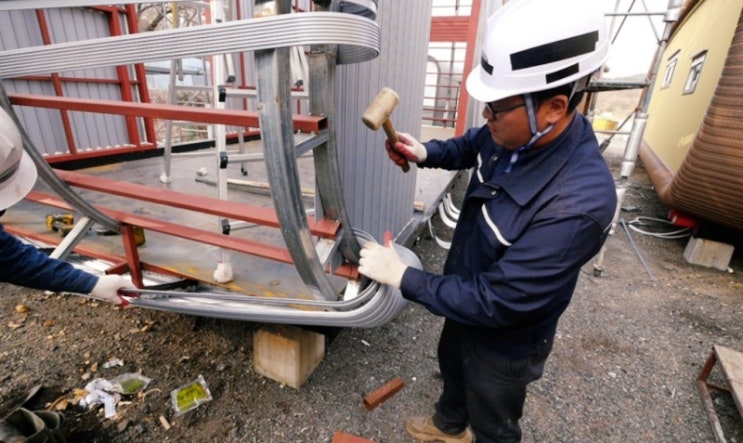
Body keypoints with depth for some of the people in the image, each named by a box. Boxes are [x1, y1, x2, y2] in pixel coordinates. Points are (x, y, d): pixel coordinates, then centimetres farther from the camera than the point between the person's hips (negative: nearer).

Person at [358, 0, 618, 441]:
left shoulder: (579, 203, -41)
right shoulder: (517, 132, -17)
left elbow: (495, 302, -35)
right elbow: (471, 146, 7)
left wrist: (402, 276, -28)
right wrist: (425, 152, -12)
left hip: (505, 342, -8)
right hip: (468, 298, 8)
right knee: (452, 364, 35)